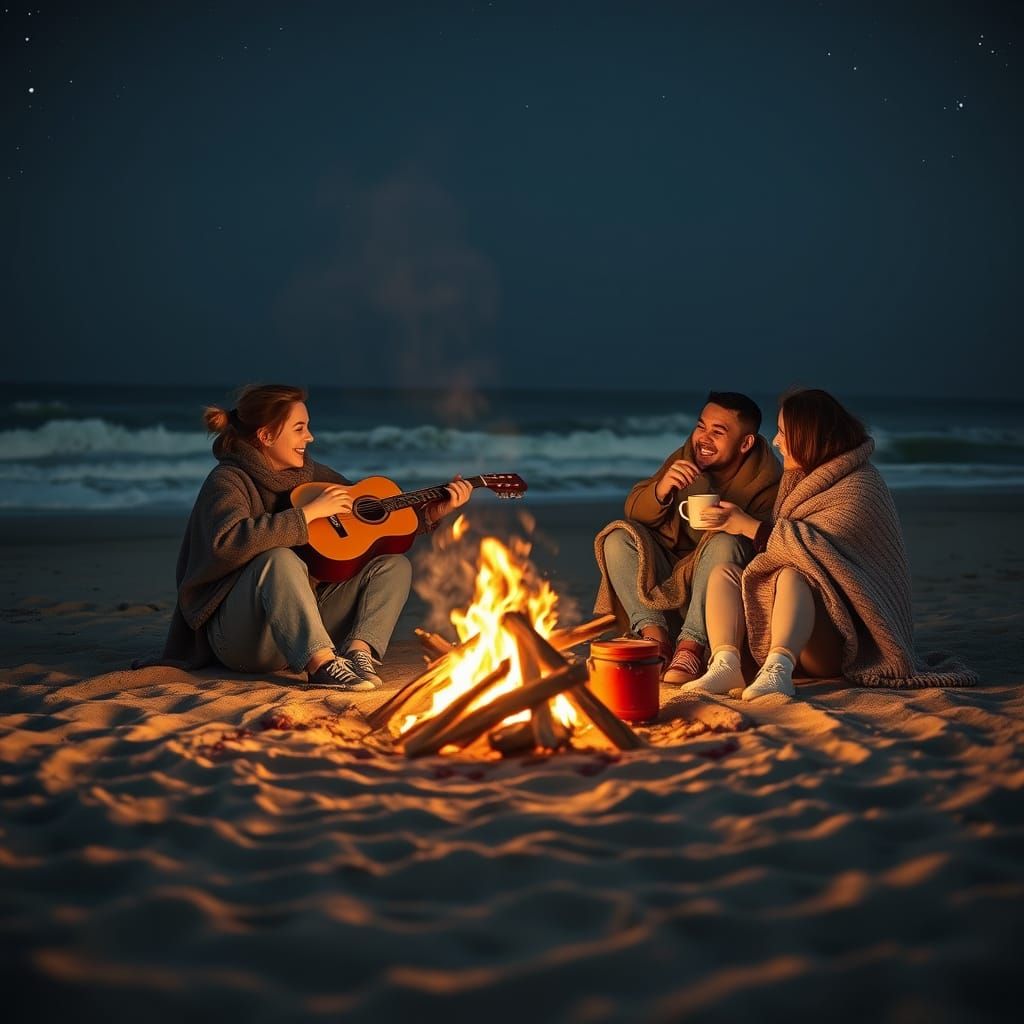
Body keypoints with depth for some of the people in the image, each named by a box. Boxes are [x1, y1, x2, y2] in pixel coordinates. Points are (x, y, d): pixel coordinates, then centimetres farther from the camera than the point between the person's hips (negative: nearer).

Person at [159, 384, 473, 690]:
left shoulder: (313, 475, 11)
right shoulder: (229, 480, -9)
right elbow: (228, 542, -30)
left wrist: (432, 513, 5)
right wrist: (309, 512, -25)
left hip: (309, 621, 7)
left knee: (393, 565, -3)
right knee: (281, 560, -34)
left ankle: (358, 651, -26)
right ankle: (323, 665, -43)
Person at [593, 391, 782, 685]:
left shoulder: (766, 483, -9)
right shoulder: (683, 459, 4)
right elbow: (634, 511, -1)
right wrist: (659, 492, -22)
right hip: (664, 585, 4)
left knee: (725, 542, -31)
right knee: (619, 536, -15)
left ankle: (691, 646, -34)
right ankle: (655, 637, -25)